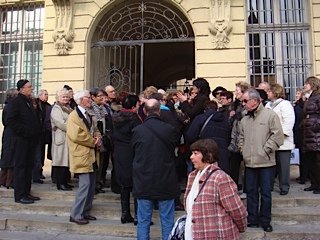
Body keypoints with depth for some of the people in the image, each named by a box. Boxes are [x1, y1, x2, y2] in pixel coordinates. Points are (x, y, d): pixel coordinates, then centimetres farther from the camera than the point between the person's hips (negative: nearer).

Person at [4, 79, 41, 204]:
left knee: (28, 167, 12)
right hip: (21, 140, -8)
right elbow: (9, 120, -18)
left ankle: (26, 193, 21)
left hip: (31, 140, 8)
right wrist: (24, 131, -19)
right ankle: (20, 196, 4)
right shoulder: (16, 102, -9)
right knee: (20, 168, -2)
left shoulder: (29, 102, 17)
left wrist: (36, 133, 11)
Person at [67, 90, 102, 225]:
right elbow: (76, 135, -22)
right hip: (82, 156, -9)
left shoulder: (87, 115, 20)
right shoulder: (74, 116, -11)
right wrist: (94, 142, -13)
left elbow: (95, 130, 24)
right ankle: (76, 215, 0)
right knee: (85, 185, -10)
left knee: (91, 185, 11)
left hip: (91, 155, 10)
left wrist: (98, 138, 1)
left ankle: (85, 212, 22)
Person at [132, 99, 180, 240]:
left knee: (143, 220, 11)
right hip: (166, 182, 0)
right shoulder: (169, 129, -11)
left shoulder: (137, 130, -9)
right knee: (167, 221, 11)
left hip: (143, 182, 1)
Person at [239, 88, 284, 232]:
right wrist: (243, 151, 8)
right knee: (251, 192, 11)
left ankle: (265, 221, 19)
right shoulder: (244, 120, 12)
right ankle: (252, 220, 22)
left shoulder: (270, 115, -6)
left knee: (265, 193, 5)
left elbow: (277, 136, -11)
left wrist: (265, 150, -12)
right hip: (250, 162, 5)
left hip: (266, 162, -5)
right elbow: (241, 138, 21)